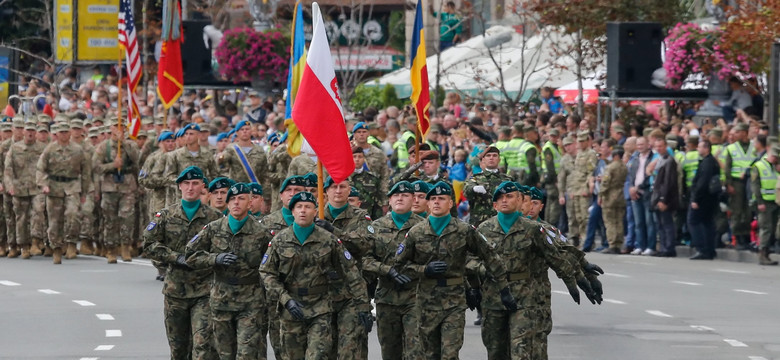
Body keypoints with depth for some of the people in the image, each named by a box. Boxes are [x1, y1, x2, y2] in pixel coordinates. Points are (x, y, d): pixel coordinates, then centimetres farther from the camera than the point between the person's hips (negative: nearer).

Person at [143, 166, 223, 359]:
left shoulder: (215, 217, 3)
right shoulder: (165, 216, 7)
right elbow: (149, 245, 1)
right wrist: (177, 258, -10)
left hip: (204, 291, -3)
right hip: (175, 290, 3)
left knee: (203, 344, -14)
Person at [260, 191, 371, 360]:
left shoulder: (329, 240, -2)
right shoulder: (279, 241, 2)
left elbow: (350, 273, 1)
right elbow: (267, 273, 2)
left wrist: (363, 306, -2)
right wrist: (286, 300, -11)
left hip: (320, 309, -2)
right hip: (291, 308, 2)